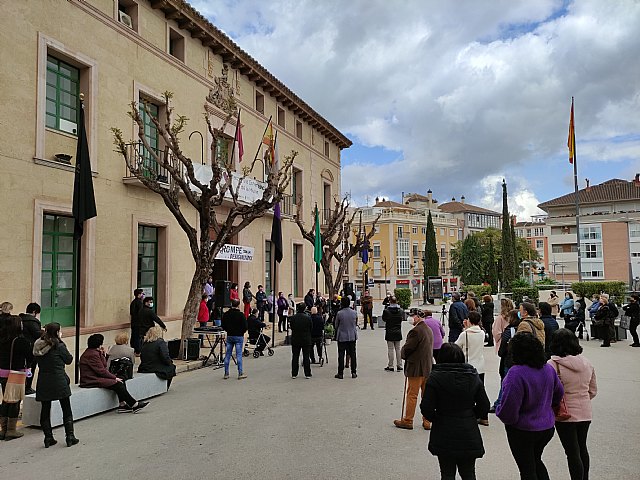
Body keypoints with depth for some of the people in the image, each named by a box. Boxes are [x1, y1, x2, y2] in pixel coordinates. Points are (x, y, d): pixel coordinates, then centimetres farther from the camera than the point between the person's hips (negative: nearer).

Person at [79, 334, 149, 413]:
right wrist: (114, 378, -13)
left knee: (121, 382, -1)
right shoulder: (92, 354, -18)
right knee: (117, 384, -18)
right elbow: (101, 370, -19)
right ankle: (134, 405, -13)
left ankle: (123, 405, -6)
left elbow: (103, 366, 12)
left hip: (96, 377, 10)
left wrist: (102, 354, 3)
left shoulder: (92, 352, 14)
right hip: (91, 381, -10)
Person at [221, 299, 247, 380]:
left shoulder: (226, 314, 1)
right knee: (239, 355, 0)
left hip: (229, 336, 4)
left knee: (227, 355, 9)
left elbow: (223, 326, 6)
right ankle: (240, 373, 3)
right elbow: (245, 327, -12)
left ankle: (226, 374, 13)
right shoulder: (241, 315, -13)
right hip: (239, 337, -4)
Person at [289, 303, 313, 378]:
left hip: (295, 340, 2)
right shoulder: (308, 318, -12)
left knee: (295, 357, 10)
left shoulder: (293, 318, -7)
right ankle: (307, 374, 10)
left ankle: (294, 374, 13)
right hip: (306, 340, -2)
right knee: (306, 357, 7)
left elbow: (291, 327, 4)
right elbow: (311, 329, -4)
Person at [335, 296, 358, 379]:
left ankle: (340, 373, 7)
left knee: (341, 355, 4)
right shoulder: (354, 312, -4)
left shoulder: (339, 313, -13)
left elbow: (336, 325, -2)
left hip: (342, 337, -3)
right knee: (352, 354, 10)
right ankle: (354, 372, 13)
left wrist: (336, 334, 16)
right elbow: (356, 324, 9)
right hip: (352, 336, 3)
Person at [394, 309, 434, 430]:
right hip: (428, 367, 8)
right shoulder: (429, 330, 9)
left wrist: (403, 354, 4)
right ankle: (427, 421, 19)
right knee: (427, 395, 12)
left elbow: (407, 348, -18)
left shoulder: (415, 331, -20)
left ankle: (407, 421, 12)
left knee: (412, 395, 2)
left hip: (416, 368, -8)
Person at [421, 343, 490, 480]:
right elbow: (484, 406, 1)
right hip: (469, 435, 3)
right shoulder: (473, 377, -1)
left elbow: (426, 408, -17)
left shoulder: (435, 377, -13)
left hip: (444, 436, -3)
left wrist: (436, 419, 1)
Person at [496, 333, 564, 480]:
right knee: (536, 461, 28)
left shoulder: (516, 373, -29)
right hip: (547, 427, 7)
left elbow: (509, 406, -27)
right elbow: (559, 392, 12)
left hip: (523, 430, -7)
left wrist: (502, 415, -5)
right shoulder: (548, 368, -4)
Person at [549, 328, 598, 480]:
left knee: (572, 453, 4)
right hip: (585, 413, 6)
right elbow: (593, 391, 10)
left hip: (565, 415, -6)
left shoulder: (552, 365, -19)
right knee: (582, 448, 24)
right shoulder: (587, 363, 1)